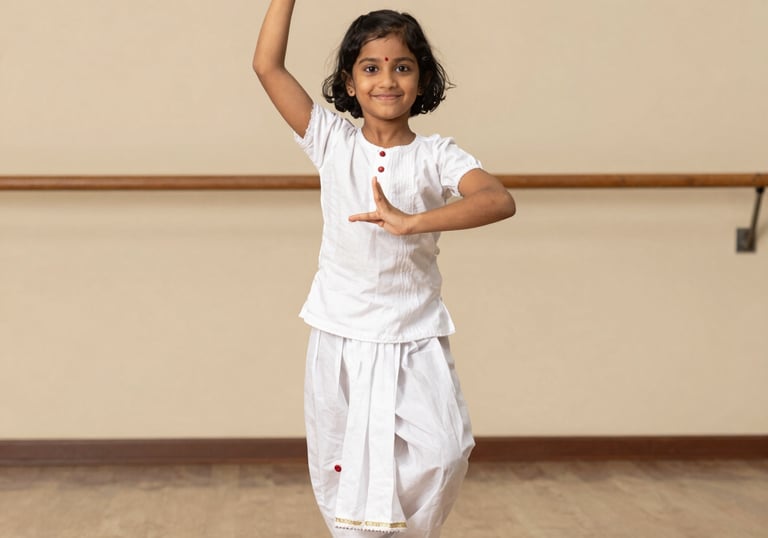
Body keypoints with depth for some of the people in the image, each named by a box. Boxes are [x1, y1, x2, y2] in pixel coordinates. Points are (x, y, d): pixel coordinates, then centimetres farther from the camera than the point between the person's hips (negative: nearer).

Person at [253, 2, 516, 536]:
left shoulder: (436, 156, -4)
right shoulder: (333, 142, 1)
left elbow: (500, 200, -23)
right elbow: (268, 65, -6)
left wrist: (411, 222, -34)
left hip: (415, 341, -1)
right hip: (340, 337, 2)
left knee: (443, 455, -15)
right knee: (341, 471, 7)